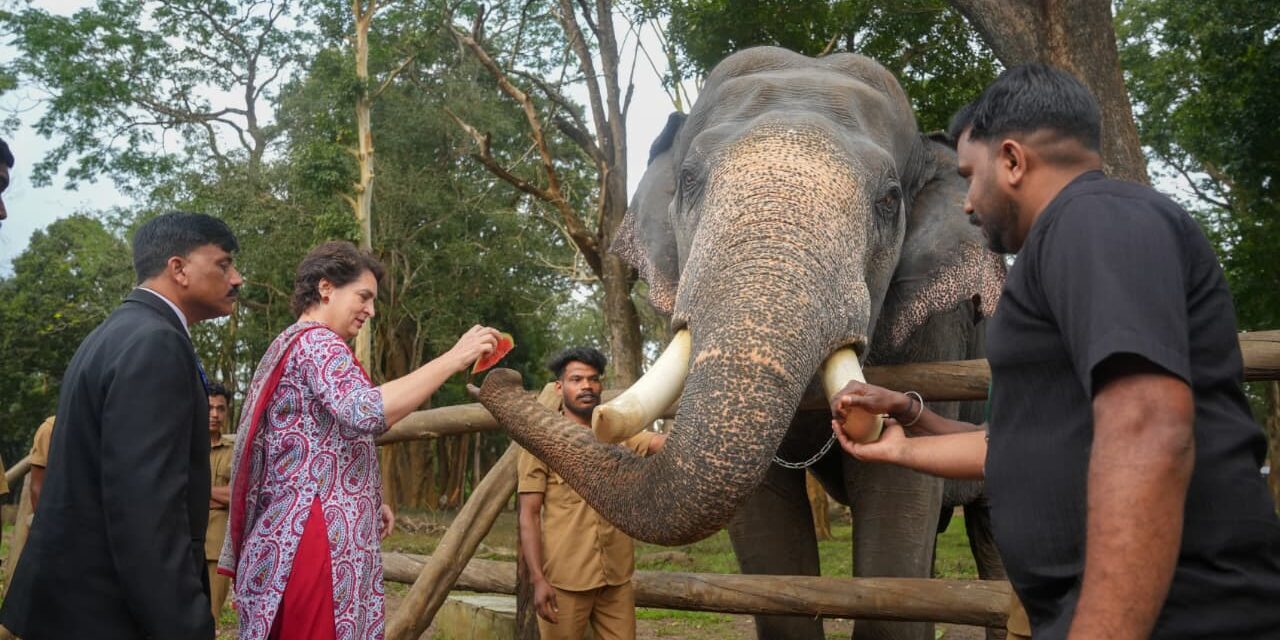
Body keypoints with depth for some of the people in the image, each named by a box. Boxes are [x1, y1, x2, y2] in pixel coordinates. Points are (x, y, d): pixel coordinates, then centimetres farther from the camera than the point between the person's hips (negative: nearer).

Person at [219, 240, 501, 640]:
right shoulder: (317, 341, -10)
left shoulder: (290, 345, 22)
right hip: (317, 536, -10)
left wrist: (368, 502, 19)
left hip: (287, 531, 10)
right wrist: (453, 359, -25)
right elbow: (366, 412, -29)